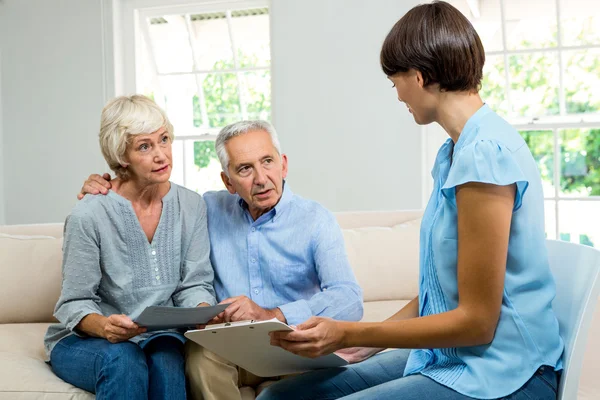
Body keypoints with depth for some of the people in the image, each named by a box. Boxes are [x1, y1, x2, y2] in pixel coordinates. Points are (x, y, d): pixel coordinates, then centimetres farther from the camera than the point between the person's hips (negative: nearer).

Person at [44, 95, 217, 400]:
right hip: (82, 340, -2)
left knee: (168, 357, -31)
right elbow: (75, 304, -9)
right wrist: (105, 327, -31)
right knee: (123, 361, -35)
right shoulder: (89, 215, -14)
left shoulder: (191, 206, -1)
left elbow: (195, 283, 0)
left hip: (159, 335, 3)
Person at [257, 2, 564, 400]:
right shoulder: (455, 151, 11)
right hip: (446, 355, 8)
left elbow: (477, 321, -18)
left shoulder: (485, 152, -20)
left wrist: (350, 333, -14)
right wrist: (372, 341, 10)